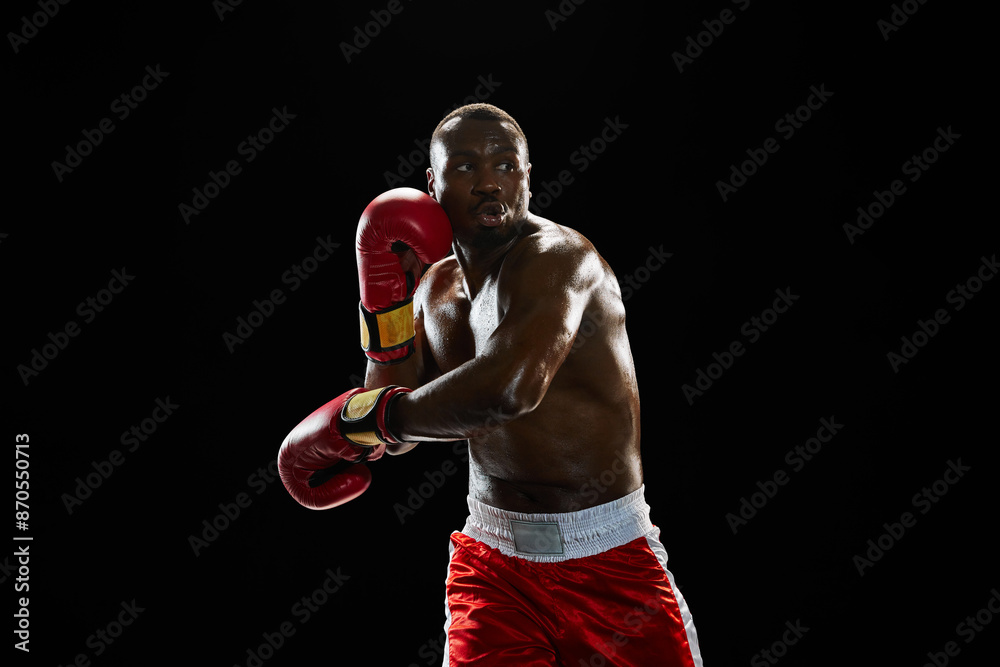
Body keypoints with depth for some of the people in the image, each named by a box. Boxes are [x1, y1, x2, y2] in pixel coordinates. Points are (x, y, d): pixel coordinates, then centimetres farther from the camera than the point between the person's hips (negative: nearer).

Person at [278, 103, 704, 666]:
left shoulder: (556, 256, -17)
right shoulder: (436, 286, 6)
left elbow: (509, 388, -36)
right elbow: (400, 438, 8)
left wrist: (363, 416, -20)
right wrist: (387, 300, -3)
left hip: (609, 559, -4)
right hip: (492, 557, 5)